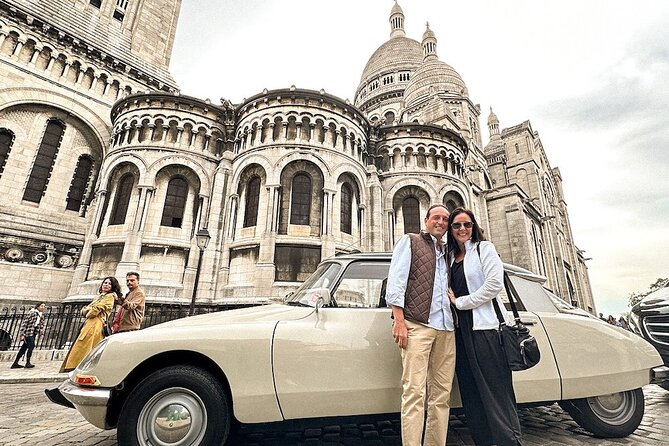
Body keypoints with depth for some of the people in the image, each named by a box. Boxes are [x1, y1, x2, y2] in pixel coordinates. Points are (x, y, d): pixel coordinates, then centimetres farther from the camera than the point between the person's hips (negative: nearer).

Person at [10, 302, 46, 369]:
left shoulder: (42, 315, 9)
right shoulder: (32, 313, -14)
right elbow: (24, 322, -14)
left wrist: (41, 333, 4)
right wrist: (22, 334, -16)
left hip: (34, 333, 7)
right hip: (28, 332, -7)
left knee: (24, 347, 13)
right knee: (31, 346, -13)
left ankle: (15, 363, 23)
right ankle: (28, 363, -3)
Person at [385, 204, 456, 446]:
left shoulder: (447, 252, 23)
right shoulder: (410, 241, 7)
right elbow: (395, 281, -3)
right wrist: (399, 320, -11)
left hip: (446, 328, 6)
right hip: (417, 325, -6)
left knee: (442, 394, 8)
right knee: (415, 392, -6)